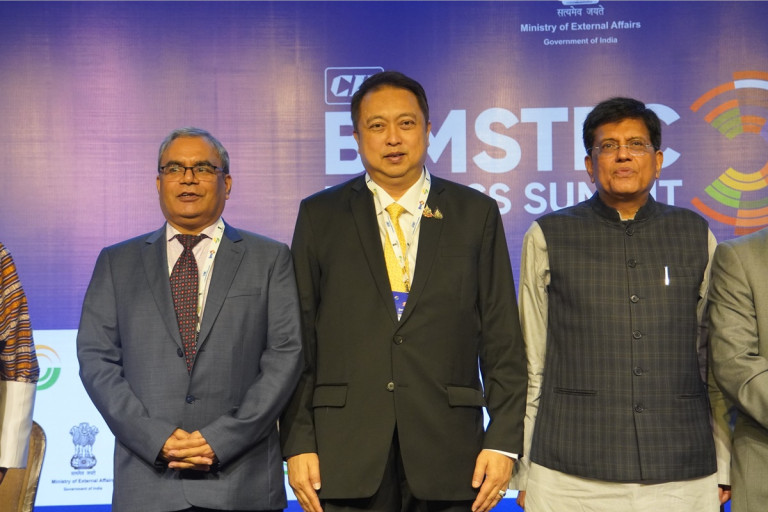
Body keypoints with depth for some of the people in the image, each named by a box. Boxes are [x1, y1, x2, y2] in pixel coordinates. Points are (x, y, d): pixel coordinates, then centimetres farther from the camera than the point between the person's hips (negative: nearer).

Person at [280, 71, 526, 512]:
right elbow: (299, 339, 4)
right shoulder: (320, 215, 7)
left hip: (447, 458, 0)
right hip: (344, 458, 0)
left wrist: (504, 440, -2)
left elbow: (502, 339, 5)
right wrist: (298, 443, -2)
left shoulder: (477, 214, 7)